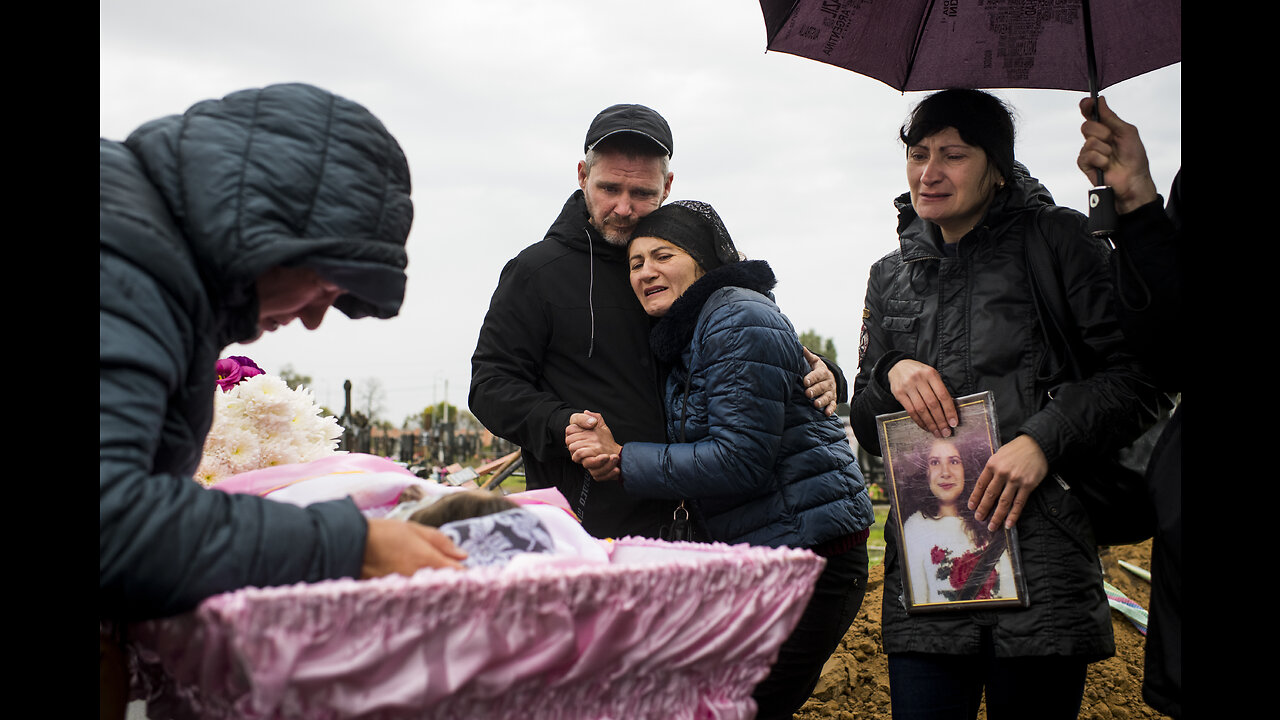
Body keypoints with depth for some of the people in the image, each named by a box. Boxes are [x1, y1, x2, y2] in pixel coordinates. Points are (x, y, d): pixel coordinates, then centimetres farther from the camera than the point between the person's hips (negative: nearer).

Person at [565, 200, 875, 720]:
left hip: (810, 550, -10)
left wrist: (621, 461, -17)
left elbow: (740, 461, -21)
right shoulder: (683, 336, 15)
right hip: (756, 554, 10)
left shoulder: (739, 318, -14)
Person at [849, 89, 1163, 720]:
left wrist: (1043, 438, -16)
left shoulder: (1055, 238, 4)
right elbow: (867, 430, 17)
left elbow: (1135, 378, -2)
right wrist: (890, 376, -4)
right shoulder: (890, 276, 16)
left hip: (1039, 555, -3)